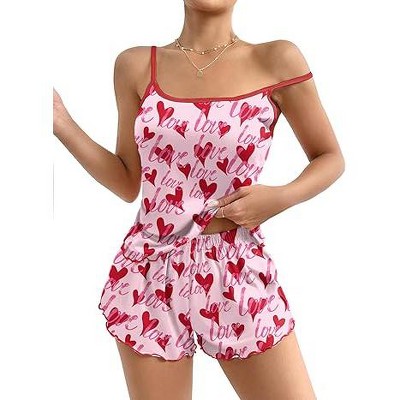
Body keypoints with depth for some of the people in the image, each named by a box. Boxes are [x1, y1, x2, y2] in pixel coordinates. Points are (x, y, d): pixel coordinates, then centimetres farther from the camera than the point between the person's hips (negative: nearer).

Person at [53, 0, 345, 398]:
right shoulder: (136, 65, 3)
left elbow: (330, 158, 6)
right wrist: (61, 124, -2)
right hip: (150, 273, 2)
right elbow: (128, 183, 8)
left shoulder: (277, 60, -4)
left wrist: (280, 197, -13)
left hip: (239, 272, -1)